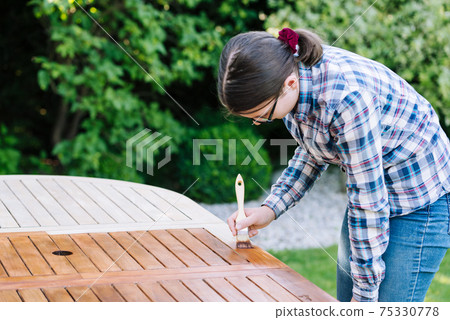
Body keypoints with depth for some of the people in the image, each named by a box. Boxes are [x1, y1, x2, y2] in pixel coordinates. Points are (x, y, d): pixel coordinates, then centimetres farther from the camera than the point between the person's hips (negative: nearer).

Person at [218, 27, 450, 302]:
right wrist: (270, 208, -3)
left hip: (422, 202, -8)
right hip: (370, 188, 8)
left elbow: (369, 204, -27)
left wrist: (365, 295, -18)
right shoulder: (291, 68, -10)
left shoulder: (347, 99, -35)